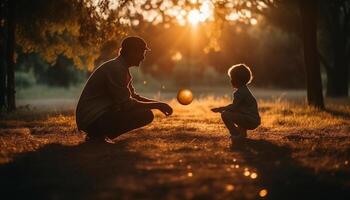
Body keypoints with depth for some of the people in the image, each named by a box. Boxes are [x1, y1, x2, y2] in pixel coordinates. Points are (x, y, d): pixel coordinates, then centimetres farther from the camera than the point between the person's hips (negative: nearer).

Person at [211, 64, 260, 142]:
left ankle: (236, 135, -13)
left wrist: (220, 109, -10)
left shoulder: (240, 92, -14)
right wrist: (222, 108, 17)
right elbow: (235, 106, 25)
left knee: (225, 114, -19)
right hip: (252, 120, 11)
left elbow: (234, 107, -21)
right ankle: (242, 131, 21)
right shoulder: (243, 90, 18)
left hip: (251, 121, -11)